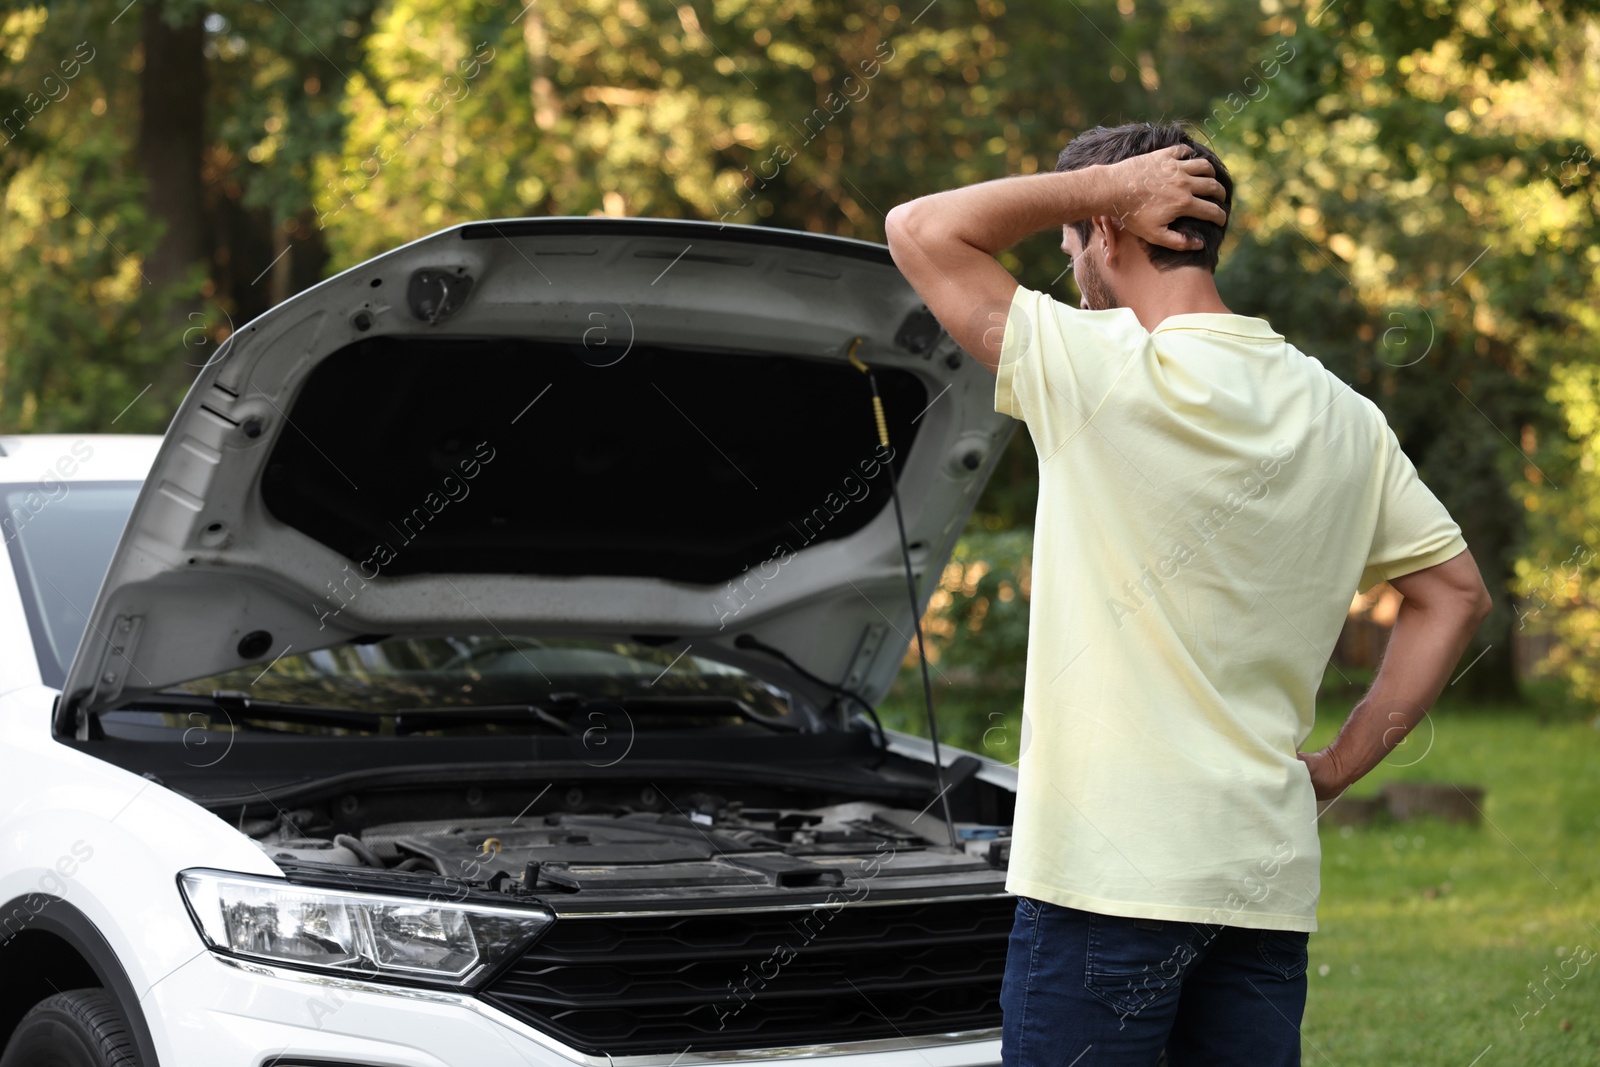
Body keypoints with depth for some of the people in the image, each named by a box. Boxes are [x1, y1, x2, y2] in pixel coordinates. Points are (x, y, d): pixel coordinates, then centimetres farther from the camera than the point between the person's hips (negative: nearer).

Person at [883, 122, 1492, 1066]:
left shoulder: (1104, 375, -12)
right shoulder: (1342, 415, 9)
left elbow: (920, 231, -6)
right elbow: (1456, 592, 16)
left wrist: (1104, 185, -2)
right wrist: (1338, 766, 14)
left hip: (1113, 873, -6)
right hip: (1271, 879, 7)